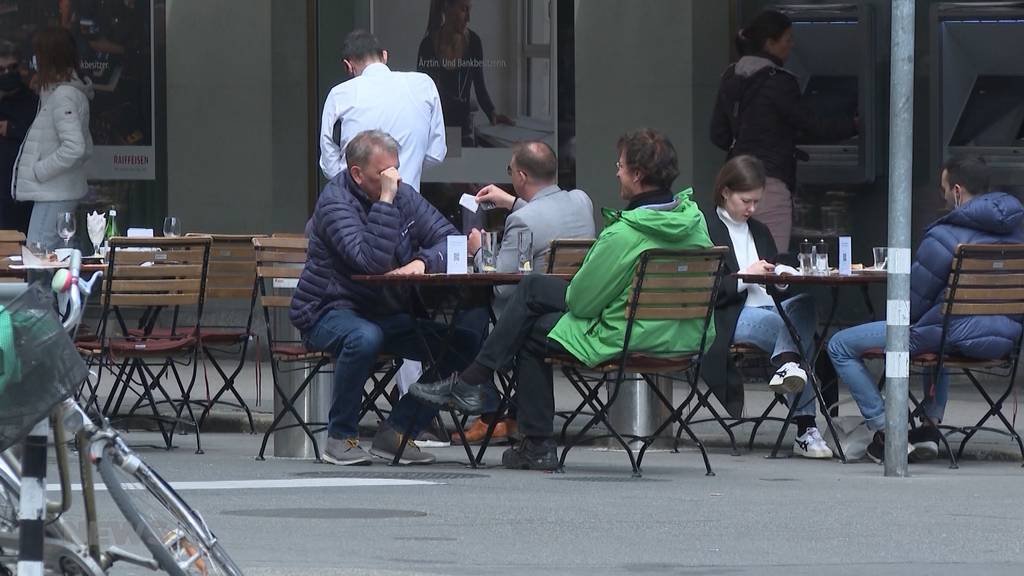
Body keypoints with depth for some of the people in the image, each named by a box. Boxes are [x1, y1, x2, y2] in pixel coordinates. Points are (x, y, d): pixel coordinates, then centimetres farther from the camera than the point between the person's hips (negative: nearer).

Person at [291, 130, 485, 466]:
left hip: (391, 314, 7)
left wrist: (423, 262, -20)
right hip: (331, 312, -7)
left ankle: (396, 432, -3)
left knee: (467, 341, -10)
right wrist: (386, 200, -30)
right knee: (364, 338, -41)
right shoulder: (336, 202, -17)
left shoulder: (403, 196, 4)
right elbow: (373, 262, -30)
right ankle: (341, 437, -21)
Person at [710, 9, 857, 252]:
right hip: (770, 181, -8)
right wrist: (853, 125, 8)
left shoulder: (730, 78, 11)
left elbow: (719, 136, 16)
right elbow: (812, 127, -5)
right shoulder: (778, 82, -11)